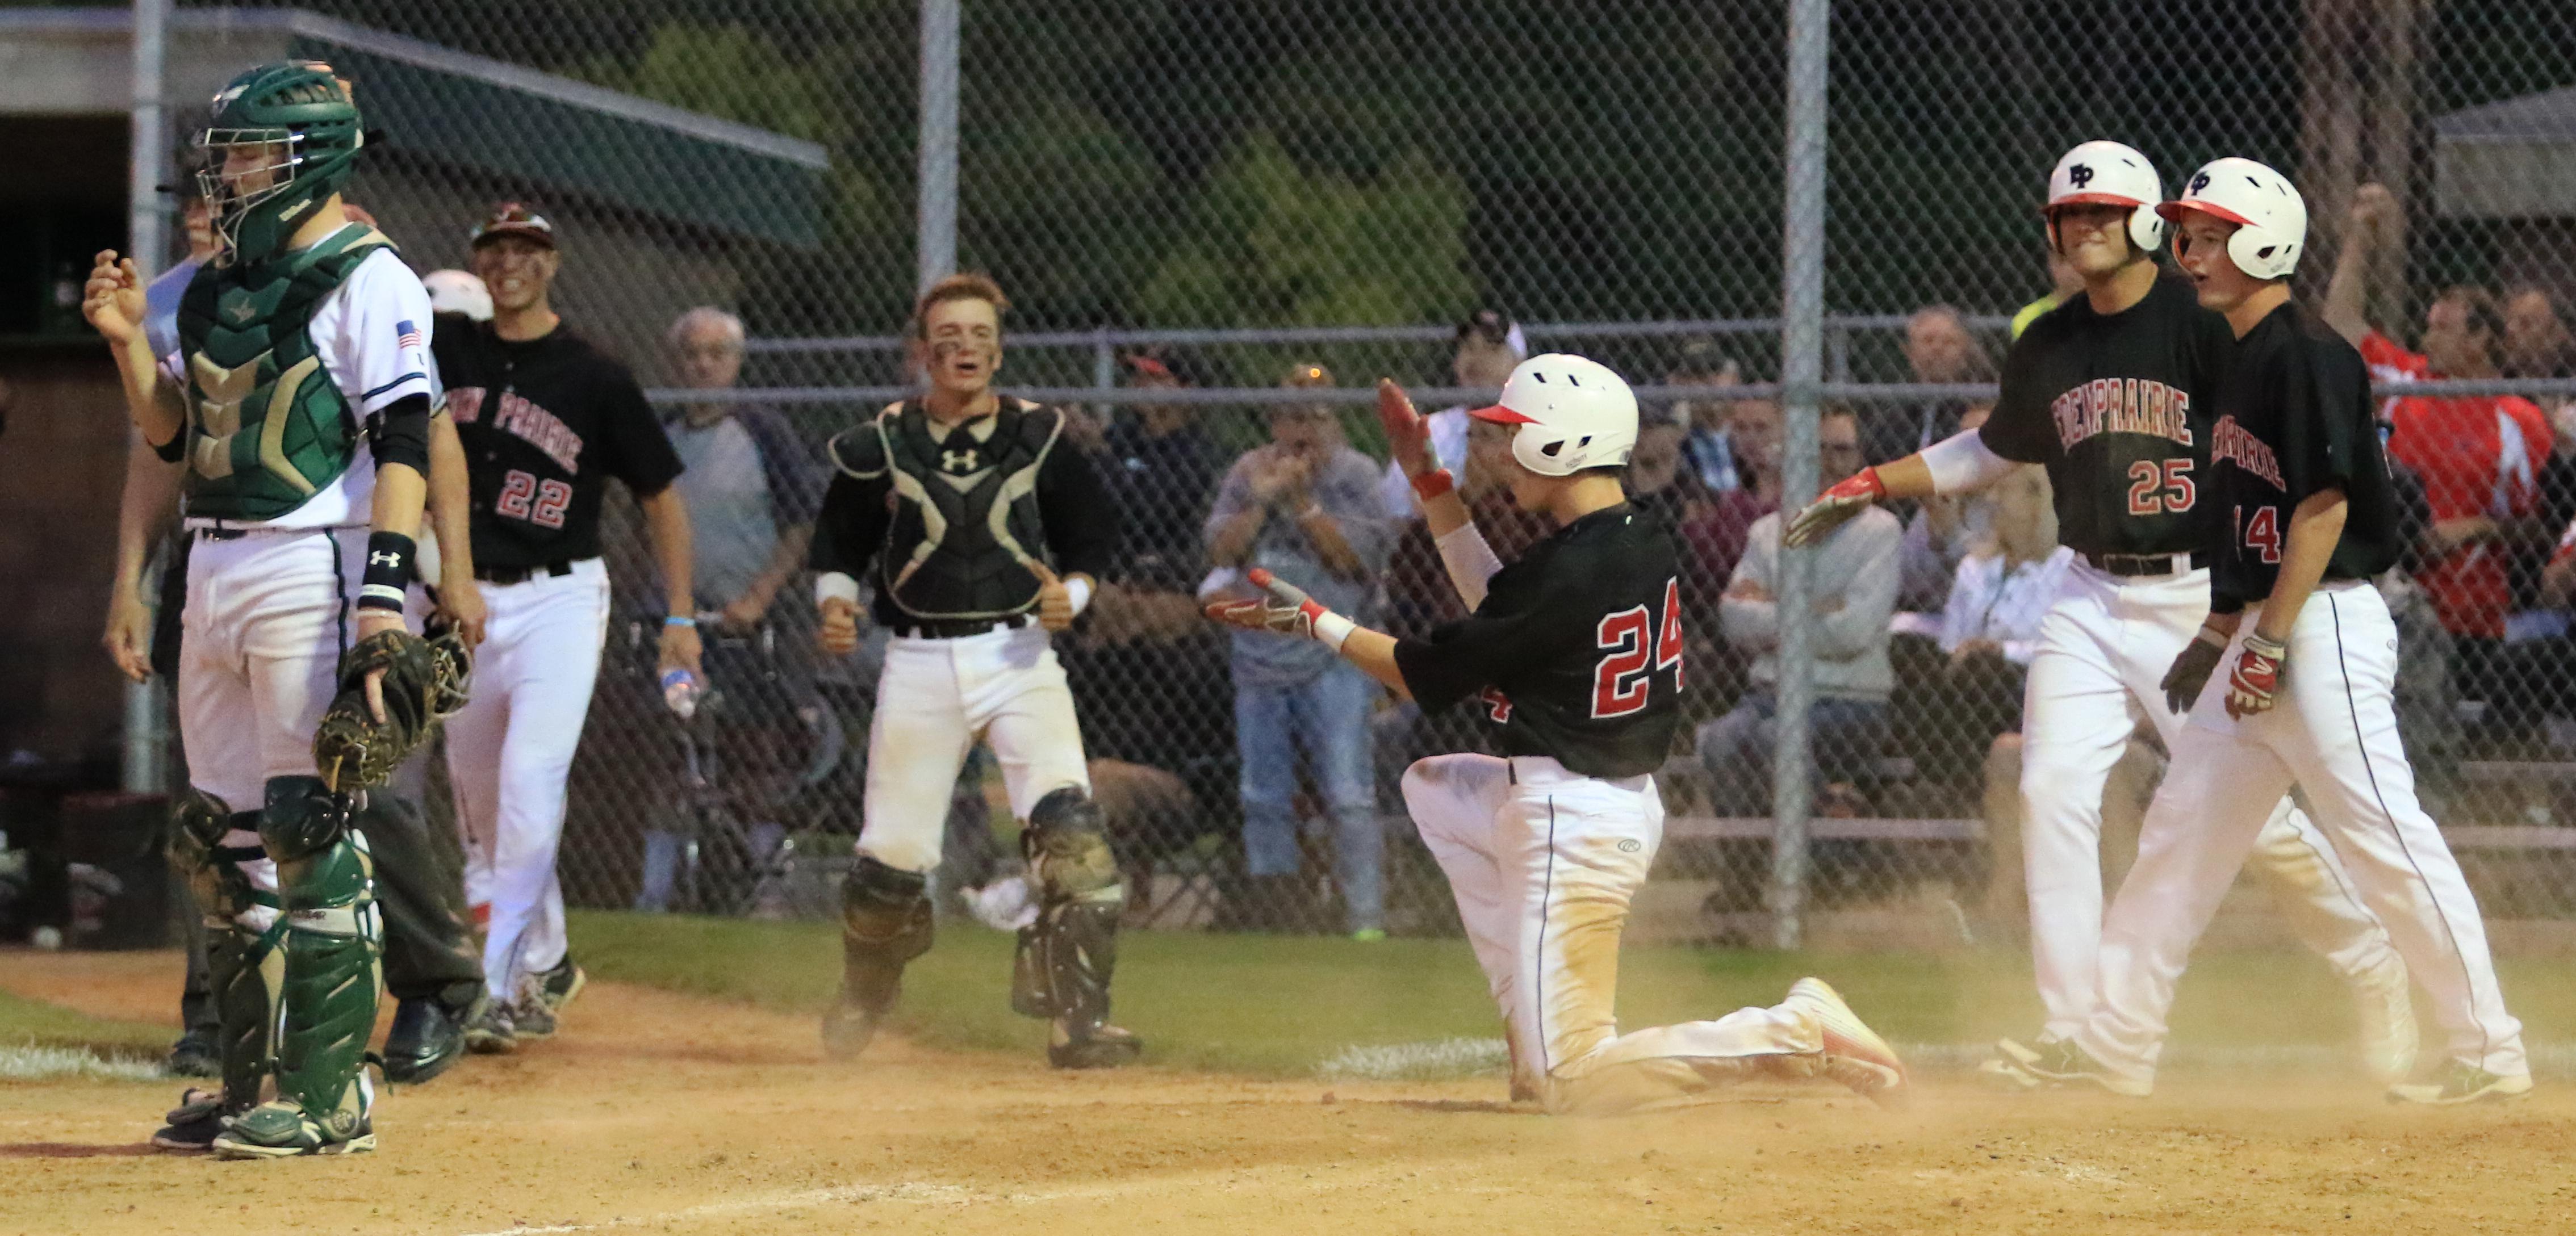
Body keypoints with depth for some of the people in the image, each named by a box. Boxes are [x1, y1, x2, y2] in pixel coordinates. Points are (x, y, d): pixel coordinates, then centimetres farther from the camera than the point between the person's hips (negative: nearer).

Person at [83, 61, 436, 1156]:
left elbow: (402, 443, -14)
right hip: (216, 568, 9)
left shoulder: (366, 279, -7)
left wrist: (386, 592, -23)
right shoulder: (218, 287, 18)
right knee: (224, 831, 9)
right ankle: (245, 1087, 15)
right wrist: (131, 341, 5)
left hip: (313, 570, -9)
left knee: (310, 829, -11)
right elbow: (174, 437, 21)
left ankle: (332, 1096, -9)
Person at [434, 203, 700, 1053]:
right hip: (463, 602, 5)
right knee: (478, 794, 12)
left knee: (529, 783, -17)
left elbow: (661, 495, 3)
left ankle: (502, 991, -17)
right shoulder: (449, 353, 4)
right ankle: (547, 966, 30)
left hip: (557, 602, -5)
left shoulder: (594, 378, -4)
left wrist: (681, 616, -1)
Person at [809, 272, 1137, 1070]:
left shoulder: (1038, 438, 4)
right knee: (891, 856, 3)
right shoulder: (880, 446, 3)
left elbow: (1095, 539, 11)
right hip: (919, 665, 0)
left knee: (1070, 831, -20)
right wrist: (835, 606, -9)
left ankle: (1079, 1020, -17)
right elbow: (838, 547, 10)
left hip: (1019, 656, 0)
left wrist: (1071, 595, -8)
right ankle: (864, 998, 33)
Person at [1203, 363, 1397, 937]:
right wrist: (1264, 502, -14)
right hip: (1260, 655, 4)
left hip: (1334, 658, -4)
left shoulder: (1354, 474, -2)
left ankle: (1366, 920, -13)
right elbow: (1221, 551, -1)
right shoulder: (1248, 473, 8)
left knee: (1349, 794, -12)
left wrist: (1303, 503, -17)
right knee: (1263, 798, 9)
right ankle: (1271, 911, 18)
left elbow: (1356, 557, -11)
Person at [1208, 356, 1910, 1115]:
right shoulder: (1643, 546, 5)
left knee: (1571, 1084, -7)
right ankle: (1538, 1027, 19)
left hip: (1571, 825, -9)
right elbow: (1500, 607, 19)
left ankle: (1797, 1031, -15)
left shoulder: (1569, 572, -22)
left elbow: (1430, 678, -11)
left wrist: (1315, 622, 0)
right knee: (1433, 788, 31)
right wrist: (1430, 483, 20)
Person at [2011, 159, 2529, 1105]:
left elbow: (2325, 503, -18)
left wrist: (2271, 643, -20)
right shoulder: (2241, 362, 17)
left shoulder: (2307, 354, -13)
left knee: (2382, 833, -10)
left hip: (2323, 624, -10)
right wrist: (2219, 635, 22)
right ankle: (2115, 1044, 16)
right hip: (2265, 633, 10)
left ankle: (2488, 1052, -6)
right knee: (2184, 821, 11)